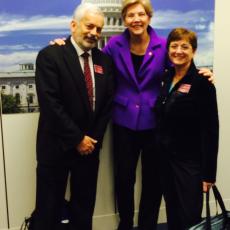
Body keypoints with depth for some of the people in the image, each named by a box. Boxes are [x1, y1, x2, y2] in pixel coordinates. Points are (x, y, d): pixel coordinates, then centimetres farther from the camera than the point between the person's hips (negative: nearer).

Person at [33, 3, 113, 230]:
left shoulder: (104, 60, 6)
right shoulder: (50, 55, -10)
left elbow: (108, 102, 7)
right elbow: (50, 103, -17)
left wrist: (94, 137, -2)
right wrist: (77, 139, -14)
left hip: (90, 144, 5)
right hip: (56, 145, -4)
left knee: (84, 205, 17)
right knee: (49, 207, 8)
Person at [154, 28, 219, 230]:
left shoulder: (202, 83, -13)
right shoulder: (166, 78, 6)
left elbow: (210, 130, -14)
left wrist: (208, 172, -15)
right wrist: (160, 150, 5)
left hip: (190, 162, -6)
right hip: (165, 158, 6)